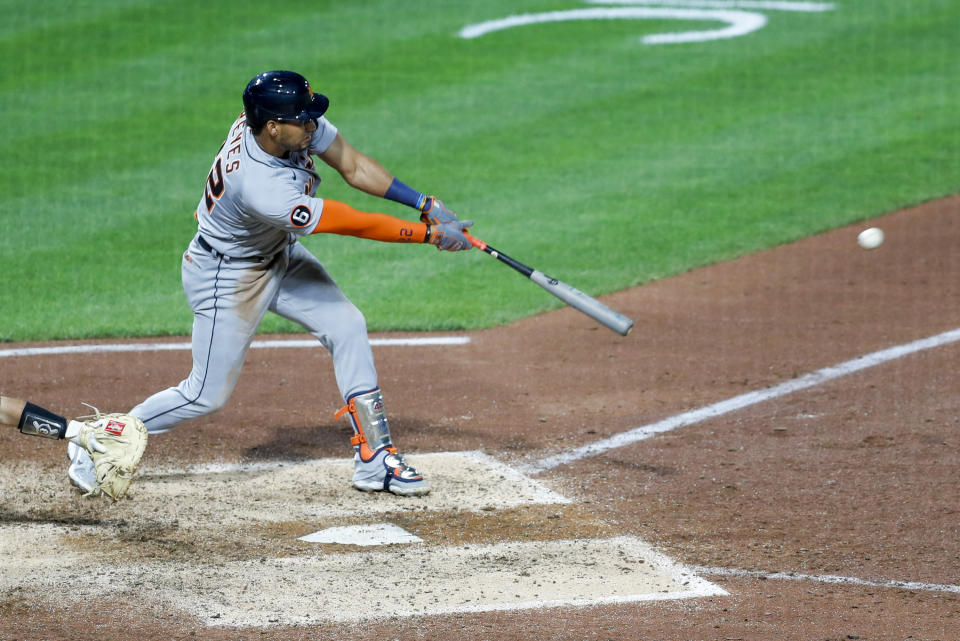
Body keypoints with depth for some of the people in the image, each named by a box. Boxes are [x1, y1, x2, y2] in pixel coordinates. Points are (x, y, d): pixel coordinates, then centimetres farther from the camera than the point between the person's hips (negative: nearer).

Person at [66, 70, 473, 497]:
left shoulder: (297, 125, -21)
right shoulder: (263, 189, -41)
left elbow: (353, 166, -9)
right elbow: (352, 224, -34)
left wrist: (424, 203, -16)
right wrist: (428, 234, -26)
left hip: (279, 256, 8)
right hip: (227, 278, -8)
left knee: (347, 326, -2)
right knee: (207, 395, 1)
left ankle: (374, 460, 4)